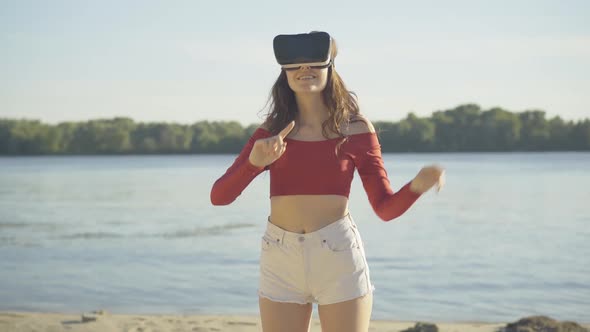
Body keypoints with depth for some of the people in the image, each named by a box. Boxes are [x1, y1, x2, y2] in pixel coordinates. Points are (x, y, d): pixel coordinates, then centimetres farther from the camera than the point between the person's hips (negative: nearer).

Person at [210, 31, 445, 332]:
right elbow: (218, 196, -2)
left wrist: (417, 185, -19)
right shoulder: (271, 132, 4)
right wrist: (255, 163, -20)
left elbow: (386, 208, 2)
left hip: (338, 255, -2)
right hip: (280, 259, 2)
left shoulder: (355, 129, 0)